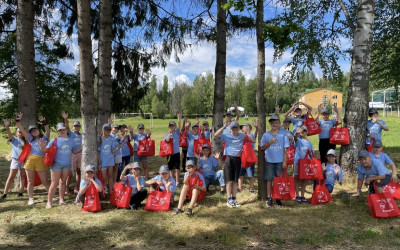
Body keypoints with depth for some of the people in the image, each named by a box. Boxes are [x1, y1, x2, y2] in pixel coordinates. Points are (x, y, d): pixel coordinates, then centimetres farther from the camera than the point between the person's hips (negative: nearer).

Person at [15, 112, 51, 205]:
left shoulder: (44, 138, 7)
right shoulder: (31, 139, 10)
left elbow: (48, 131, -11)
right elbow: (22, 130, 1)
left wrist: (44, 123, -25)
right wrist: (18, 120, -10)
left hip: (41, 162, -2)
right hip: (30, 160, 2)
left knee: (45, 181, 5)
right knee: (30, 181, 8)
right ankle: (31, 198, 17)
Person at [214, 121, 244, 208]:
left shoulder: (242, 136, 3)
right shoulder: (227, 135, -5)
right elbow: (216, 135, -18)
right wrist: (224, 126, -24)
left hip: (237, 159, 3)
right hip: (229, 159, -3)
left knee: (235, 181, 10)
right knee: (229, 180, 0)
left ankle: (234, 199, 20)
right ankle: (229, 200, 7)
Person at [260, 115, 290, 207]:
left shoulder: (283, 135, 4)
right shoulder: (266, 135, 5)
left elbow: (285, 149, 3)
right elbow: (262, 147, 2)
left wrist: (284, 161, -3)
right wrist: (270, 142, -14)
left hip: (280, 161, 0)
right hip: (269, 161, 0)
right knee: (269, 180, 3)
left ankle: (278, 199, 16)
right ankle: (269, 198, 11)